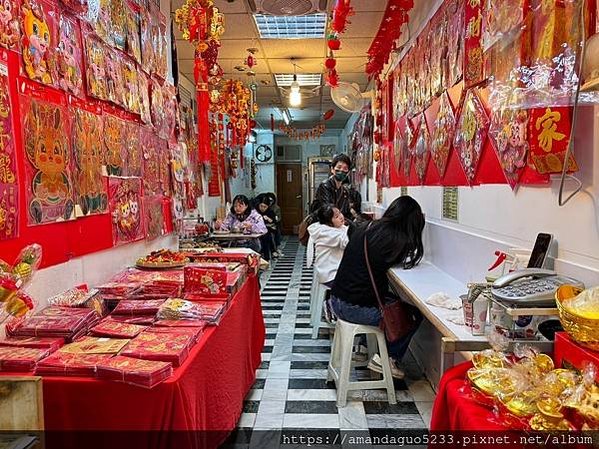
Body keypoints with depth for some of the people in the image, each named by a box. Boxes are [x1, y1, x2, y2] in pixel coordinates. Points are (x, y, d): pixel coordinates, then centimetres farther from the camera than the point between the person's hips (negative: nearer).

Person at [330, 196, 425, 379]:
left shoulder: (362, 229, 5)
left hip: (336, 301, 7)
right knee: (416, 313, 13)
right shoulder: (397, 240, -14)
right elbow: (407, 263, 8)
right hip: (357, 309, -7)